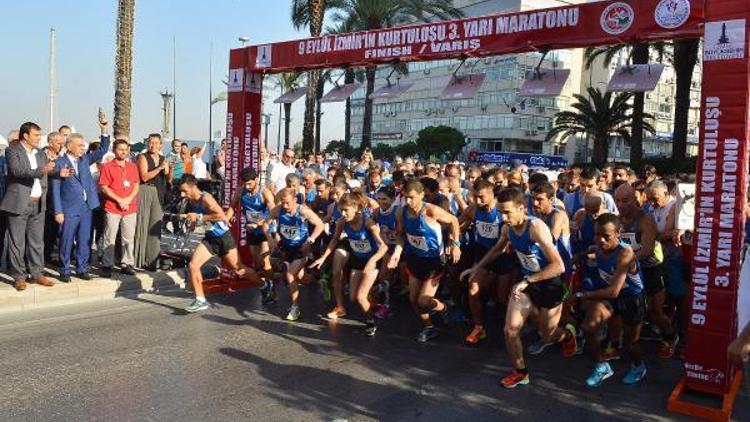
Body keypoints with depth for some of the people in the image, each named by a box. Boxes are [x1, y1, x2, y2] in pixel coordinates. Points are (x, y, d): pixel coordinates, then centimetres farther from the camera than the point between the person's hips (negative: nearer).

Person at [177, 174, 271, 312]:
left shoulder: (205, 198, -23)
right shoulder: (192, 201, 2)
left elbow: (221, 215, -34)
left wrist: (199, 217, -29)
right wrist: (192, 220, 4)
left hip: (224, 237, -7)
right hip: (210, 238, 7)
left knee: (238, 270, 5)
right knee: (193, 265, -7)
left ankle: (265, 286, 28)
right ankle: (200, 300, 4)